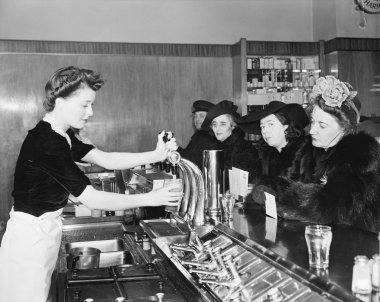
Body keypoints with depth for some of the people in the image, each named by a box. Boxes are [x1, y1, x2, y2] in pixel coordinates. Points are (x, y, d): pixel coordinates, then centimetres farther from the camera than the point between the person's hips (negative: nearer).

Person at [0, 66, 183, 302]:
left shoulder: (61, 136, 5)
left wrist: (155, 155, -6)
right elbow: (92, 199, -25)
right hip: (31, 235, -9)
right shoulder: (46, 143, -25)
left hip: (45, 230, 9)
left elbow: (106, 159, 3)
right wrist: (149, 199, -18)